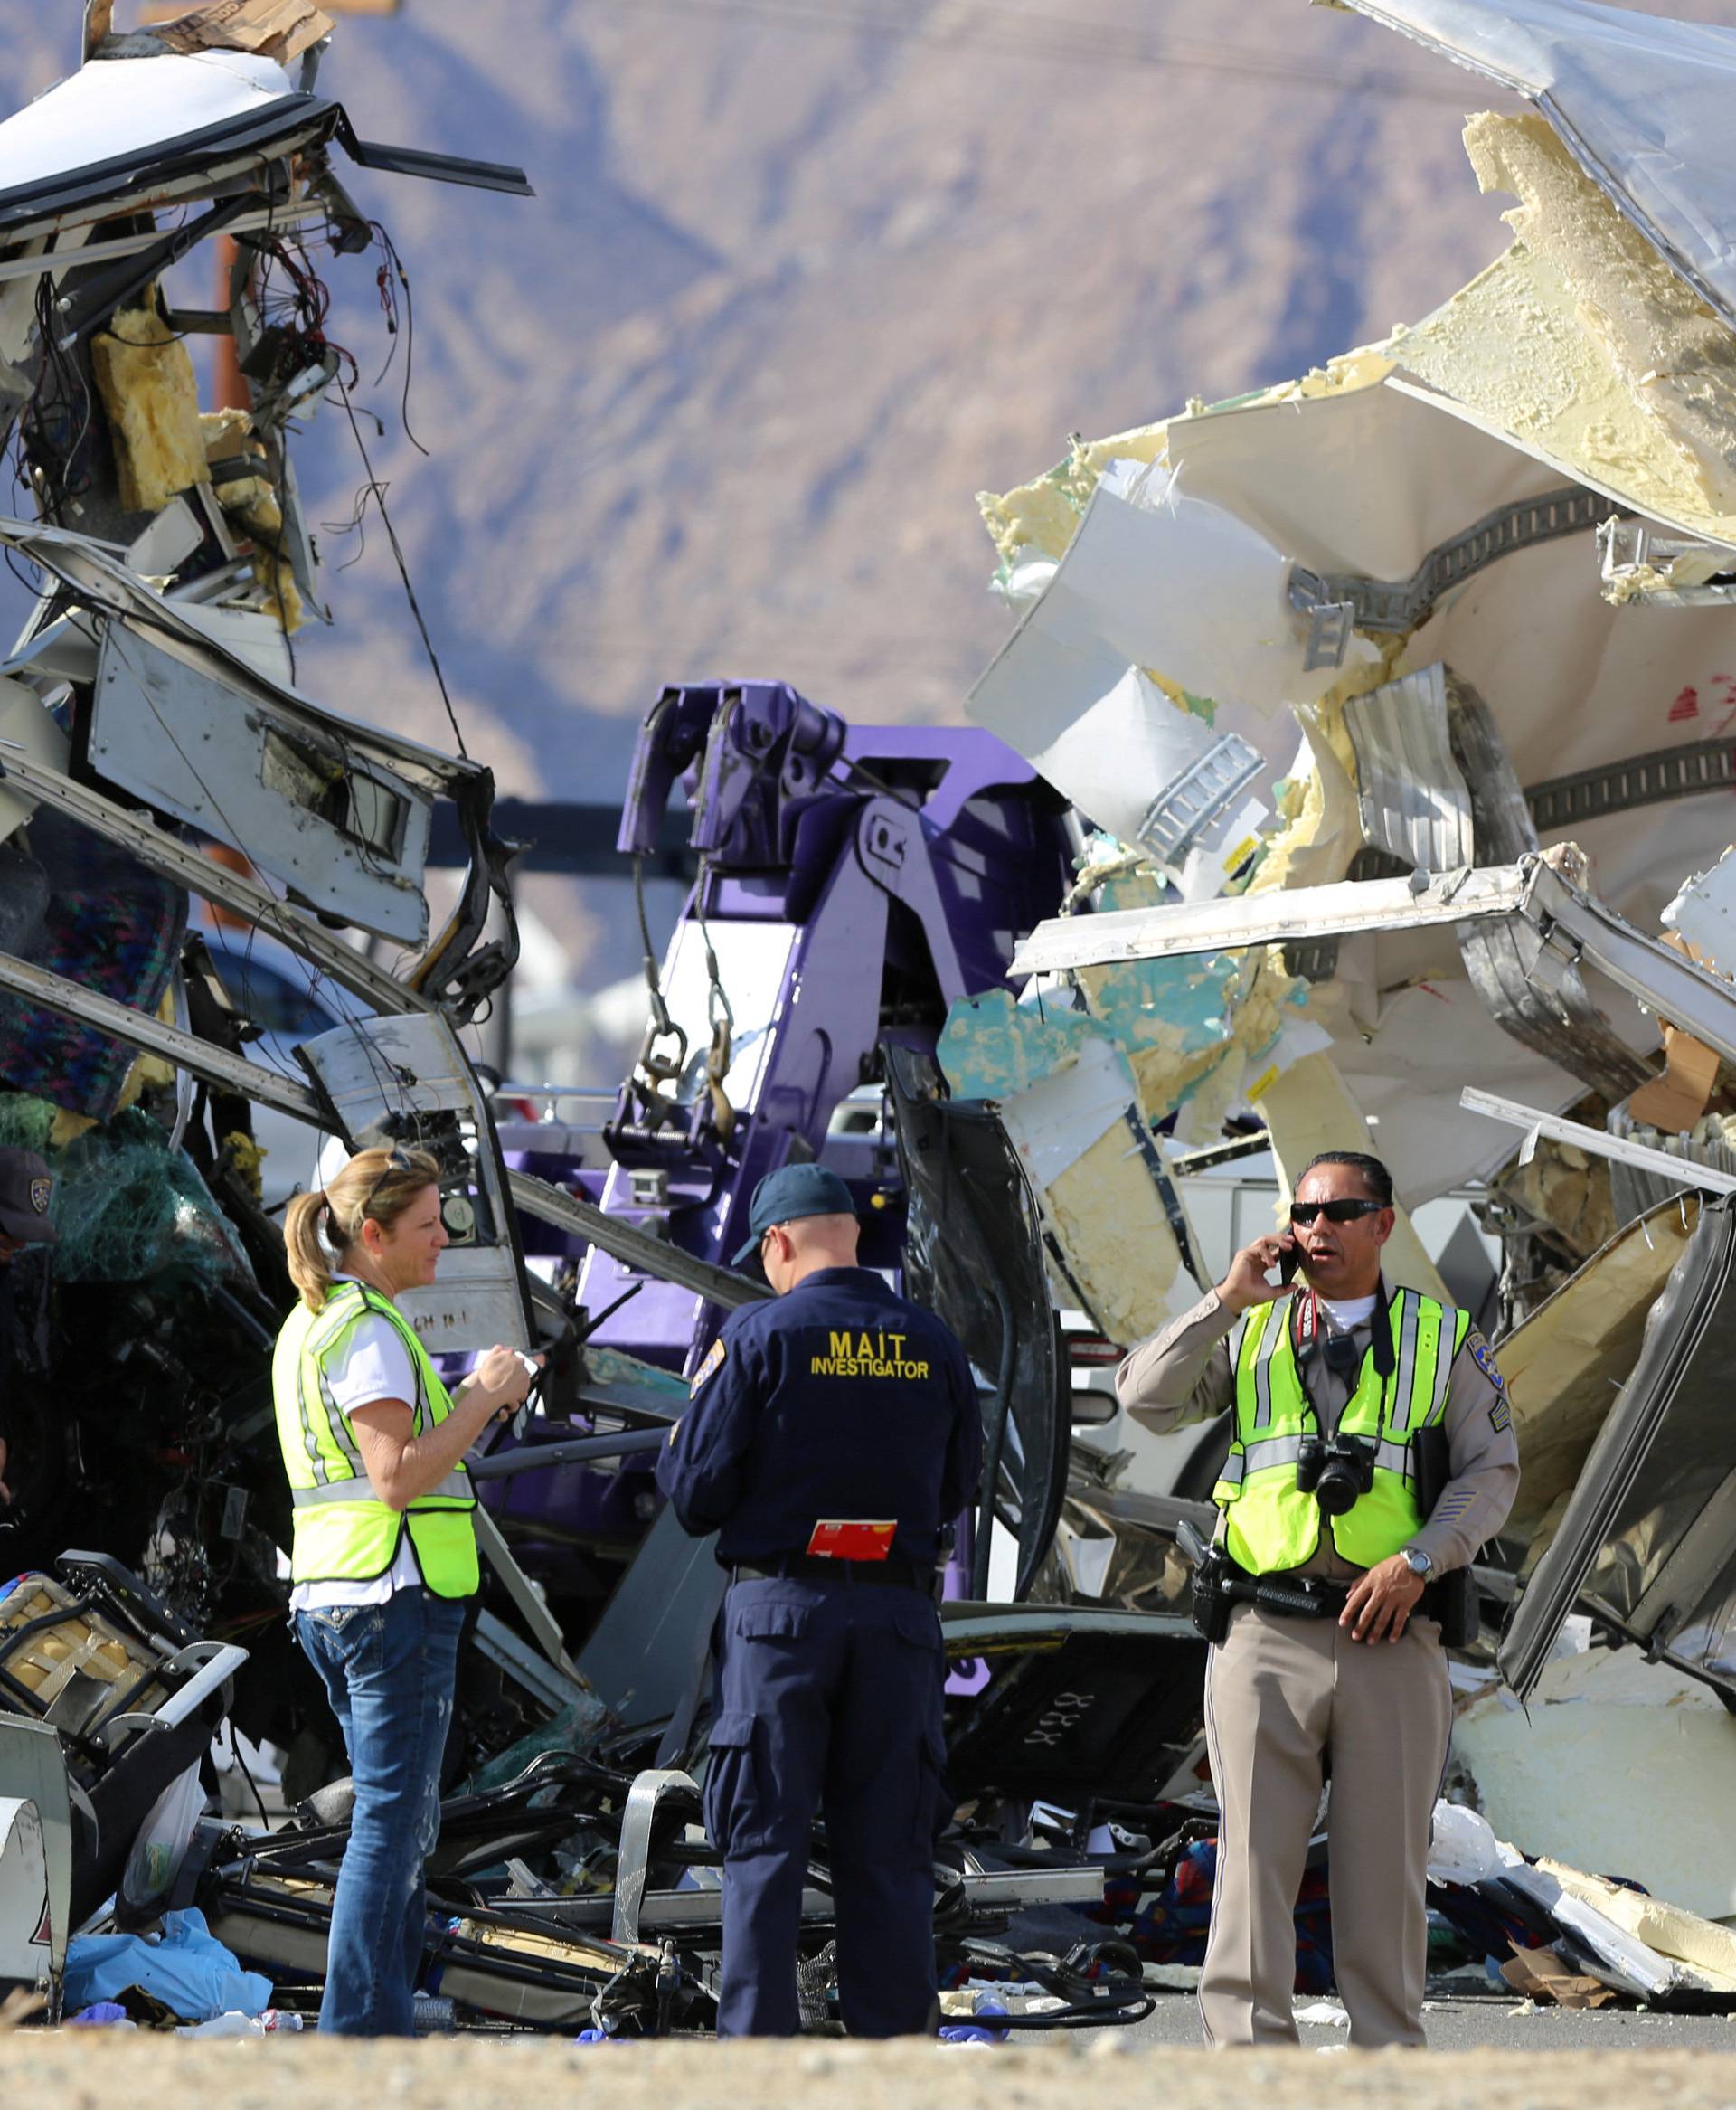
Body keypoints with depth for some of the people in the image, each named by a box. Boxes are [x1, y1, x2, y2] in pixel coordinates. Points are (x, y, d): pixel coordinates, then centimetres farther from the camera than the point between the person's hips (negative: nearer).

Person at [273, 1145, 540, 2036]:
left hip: (329, 1597, 10)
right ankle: (358, 2031, -12)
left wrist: (474, 1398, 13)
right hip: (394, 1595, -10)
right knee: (391, 1820, -9)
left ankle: (376, 2032, 15)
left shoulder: (311, 1324, 16)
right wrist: (483, 1399, -12)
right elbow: (399, 1480, -21)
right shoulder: (367, 1330, -14)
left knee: (405, 1818, 14)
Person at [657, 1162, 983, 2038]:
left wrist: (673, 1456, 14)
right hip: (897, 1614, 3)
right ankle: (895, 2040, 7)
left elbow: (696, 1490, -7)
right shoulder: (931, 1343, 4)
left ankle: (755, 2042, -2)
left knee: (764, 1843, 2)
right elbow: (958, 1484, 14)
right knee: (888, 1849, 8)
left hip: (778, 1611, -3)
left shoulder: (758, 1336, -7)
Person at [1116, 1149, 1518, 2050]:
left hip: (1391, 1642, 0)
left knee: (1385, 1867, 2)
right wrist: (1228, 1299, -4)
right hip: (1266, 1638, 0)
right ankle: (1247, 2052, -7)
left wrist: (1416, 1562, -10)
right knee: (1255, 1857, -6)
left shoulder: (1444, 1340, 12)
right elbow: (1145, 1398, 2)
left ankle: (1389, 2058, 8)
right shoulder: (1249, 1334, 15)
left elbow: (1492, 1471, 4)